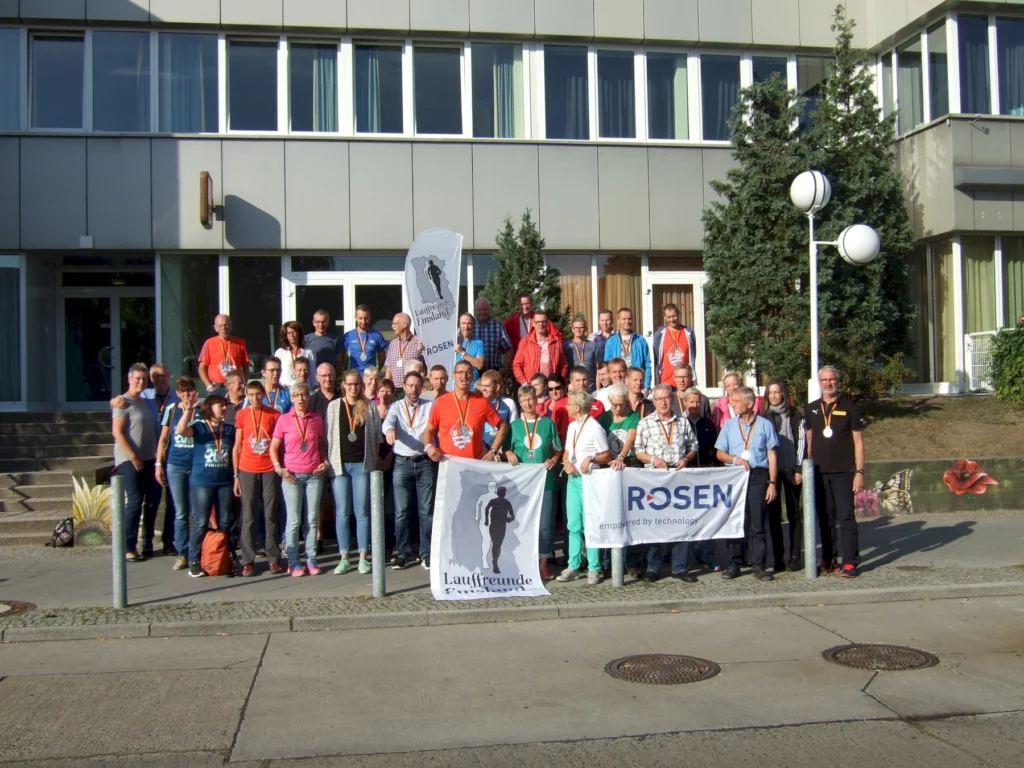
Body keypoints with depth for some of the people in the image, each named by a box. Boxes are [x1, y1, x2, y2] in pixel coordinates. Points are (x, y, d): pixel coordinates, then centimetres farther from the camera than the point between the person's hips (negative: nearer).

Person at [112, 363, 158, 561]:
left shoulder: (145, 402, 16)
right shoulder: (124, 402, -6)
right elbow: (117, 432, -13)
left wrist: (157, 456, 10)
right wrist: (133, 456, -16)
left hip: (149, 459, 7)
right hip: (130, 460, -7)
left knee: (152, 500, 8)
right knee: (135, 501, -9)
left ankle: (148, 543, 19)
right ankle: (128, 547, -3)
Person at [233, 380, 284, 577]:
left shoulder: (274, 414, 3)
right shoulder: (242, 415, 5)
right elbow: (237, 447, 7)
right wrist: (236, 475, 3)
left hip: (270, 470, 0)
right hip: (248, 471, 0)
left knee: (271, 516, 3)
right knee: (248, 517, 2)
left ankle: (274, 559, 9)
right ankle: (248, 562, 5)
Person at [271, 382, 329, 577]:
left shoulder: (316, 420, 8)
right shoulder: (284, 420, 2)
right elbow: (273, 448, 4)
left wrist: (325, 462, 2)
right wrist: (280, 469, -6)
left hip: (314, 475, 2)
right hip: (292, 476, -2)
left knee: (312, 519, 4)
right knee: (294, 520, -1)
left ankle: (311, 559, 11)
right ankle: (293, 562, 5)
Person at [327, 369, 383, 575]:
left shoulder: (370, 407, 6)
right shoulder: (334, 406, 6)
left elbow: (377, 436, 9)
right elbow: (328, 435, 5)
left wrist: (373, 458, 1)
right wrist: (329, 461, -2)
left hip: (362, 464, 0)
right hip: (339, 464, 1)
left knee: (362, 512, 2)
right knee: (342, 513, 3)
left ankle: (363, 557, 8)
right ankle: (344, 558, 9)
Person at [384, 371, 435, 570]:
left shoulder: (430, 406, 9)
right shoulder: (396, 406, 9)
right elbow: (388, 421, -11)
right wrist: (389, 429, -35)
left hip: (426, 462, 0)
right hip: (402, 463, 1)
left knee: (427, 510, 2)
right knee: (401, 512, 2)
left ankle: (426, 553, 10)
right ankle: (404, 553, 11)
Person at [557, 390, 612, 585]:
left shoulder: (594, 428, -10)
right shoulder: (572, 426, 13)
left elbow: (606, 456, -8)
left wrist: (591, 459, -24)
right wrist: (566, 462, -2)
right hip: (573, 479, 7)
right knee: (574, 525, 9)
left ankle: (593, 569, 6)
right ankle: (573, 566, 15)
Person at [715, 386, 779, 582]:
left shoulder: (765, 425, 4)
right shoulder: (729, 425, 11)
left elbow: (772, 456, 3)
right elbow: (720, 453, 10)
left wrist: (772, 482, -4)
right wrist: (735, 459, -9)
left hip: (758, 476, -2)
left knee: (758, 523, -1)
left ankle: (759, 565, 5)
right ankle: (734, 564, 10)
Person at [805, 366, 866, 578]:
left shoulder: (849, 407, 0)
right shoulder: (811, 409, 10)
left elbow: (858, 441, -1)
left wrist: (860, 471, -8)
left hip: (843, 472, -4)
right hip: (819, 472, 4)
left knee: (846, 516, -6)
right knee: (824, 518, 8)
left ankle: (850, 562, -3)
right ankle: (828, 559, 16)